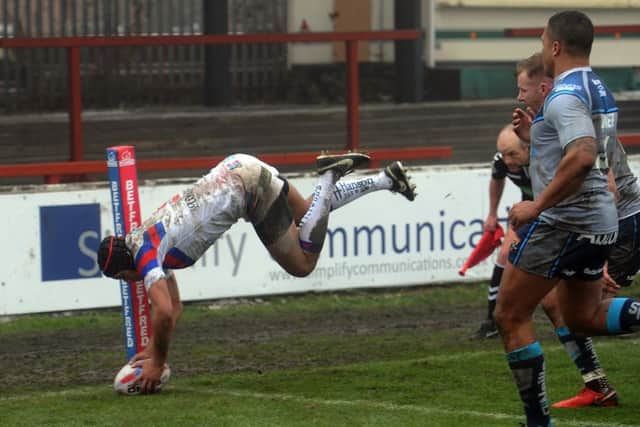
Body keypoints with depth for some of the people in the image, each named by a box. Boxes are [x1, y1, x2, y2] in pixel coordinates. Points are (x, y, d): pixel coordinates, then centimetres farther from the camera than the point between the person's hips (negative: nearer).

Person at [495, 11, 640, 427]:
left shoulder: (565, 94, -17)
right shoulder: (599, 89, 13)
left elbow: (582, 156, -31)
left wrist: (538, 204, -25)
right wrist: (533, 132, 20)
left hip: (563, 221, -10)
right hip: (601, 221, 10)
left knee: (511, 317, 1)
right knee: (583, 317, 22)